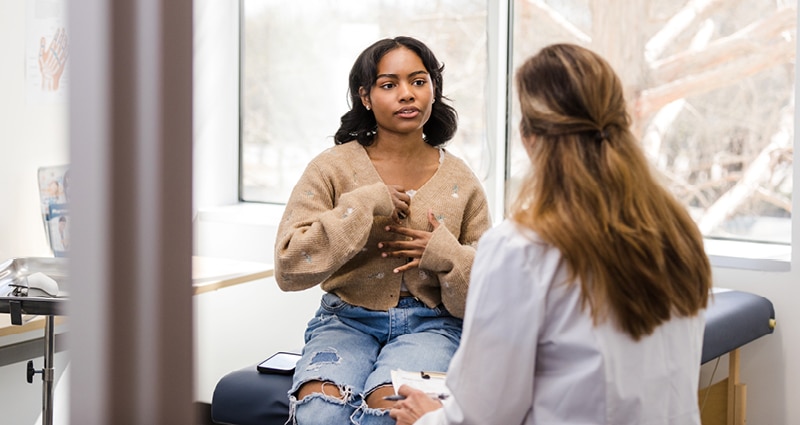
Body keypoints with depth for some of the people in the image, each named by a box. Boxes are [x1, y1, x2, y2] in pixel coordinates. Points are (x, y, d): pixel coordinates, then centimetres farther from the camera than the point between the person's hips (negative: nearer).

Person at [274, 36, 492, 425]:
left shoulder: (460, 181, 5)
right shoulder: (331, 168, 0)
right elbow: (289, 268, -10)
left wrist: (447, 256, -12)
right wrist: (363, 206, -14)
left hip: (429, 324, 0)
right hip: (347, 320, 0)